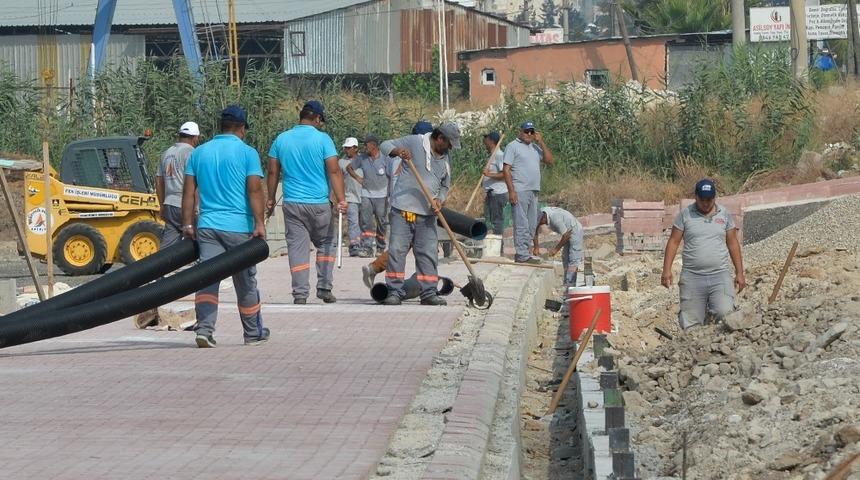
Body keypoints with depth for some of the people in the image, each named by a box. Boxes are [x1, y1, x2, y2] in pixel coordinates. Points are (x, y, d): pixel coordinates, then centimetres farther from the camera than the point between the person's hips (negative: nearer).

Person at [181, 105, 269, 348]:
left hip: (207, 226, 3)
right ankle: (253, 333, 21)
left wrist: (188, 224, 11)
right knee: (245, 282, 9)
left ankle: (204, 329, -20)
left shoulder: (199, 153, 11)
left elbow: (189, 191, 9)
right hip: (239, 226, -3)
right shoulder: (247, 153, -2)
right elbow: (255, 189, -11)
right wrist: (259, 223, -13)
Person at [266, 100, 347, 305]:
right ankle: (324, 287, 8)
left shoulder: (281, 140, 6)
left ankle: (300, 293, -1)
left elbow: (273, 172, 10)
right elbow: (334, 171, -10)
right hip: (319, 203, -2)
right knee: (326, 244, 14)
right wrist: (341, 200, -10)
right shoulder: (322, 139, -5)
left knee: (297, 247, 3)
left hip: (292, 203, 2)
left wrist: (270, 199, 18)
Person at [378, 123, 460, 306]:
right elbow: (385, 145, -2)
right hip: (403, 209, -5)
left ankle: (428, 293, 9)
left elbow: (445, 186, 19)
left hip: (427, 214, 5)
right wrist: (398, 151, -24)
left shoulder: (446, 158, 12)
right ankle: (394, 292, -2)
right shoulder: (414, 142, -5)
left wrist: (438, 199, -2)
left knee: (429, 253, 3)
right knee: (397, 249, -7)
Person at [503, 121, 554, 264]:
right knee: (521, 224, -9)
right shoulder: (513, 146, -3)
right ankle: (522, 255, -10)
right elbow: (506, 170, -9)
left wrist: (541, 142, 4)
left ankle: (523, 252, 15)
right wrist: (511, 190, -17)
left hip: (534, 191, 8)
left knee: (531, 225, 9)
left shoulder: (535, 147, 18)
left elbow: (549, 160, 10)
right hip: (520, 191, -8)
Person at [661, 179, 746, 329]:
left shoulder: (724, 214, 9)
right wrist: (666, 270, -4)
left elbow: (733, 244, 12)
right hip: (692, 277, 0)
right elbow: (673, 242, 4)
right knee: (690, 323, -3)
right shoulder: (685, 214, 4)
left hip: (720, 276, 0)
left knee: (725, 314, -20)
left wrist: (739, 273, 8)